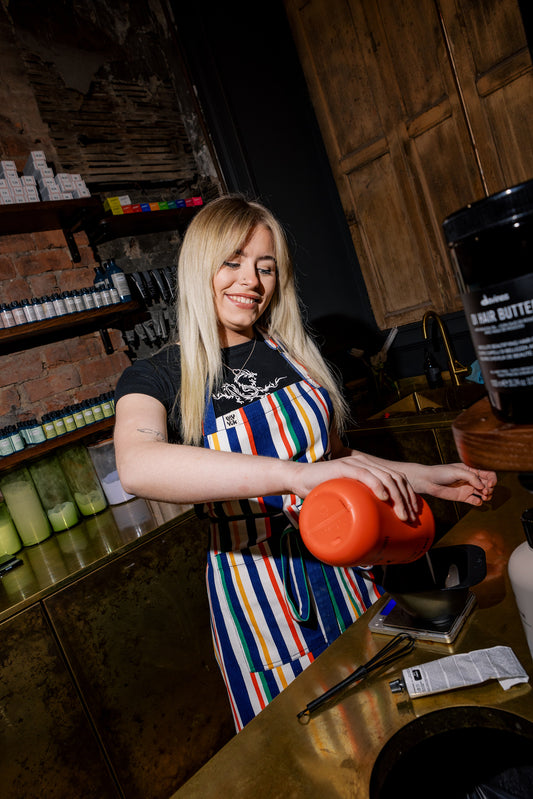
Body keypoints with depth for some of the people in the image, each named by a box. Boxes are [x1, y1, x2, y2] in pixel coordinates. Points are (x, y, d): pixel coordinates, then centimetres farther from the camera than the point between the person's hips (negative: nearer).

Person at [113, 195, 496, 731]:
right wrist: (296, 474, -44)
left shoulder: (293, 352, 3)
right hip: (255, 593, -3)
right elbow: (136, 466, -33)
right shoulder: (158, 376, -10)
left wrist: (422, 477, 4)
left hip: (341, 567, 4)